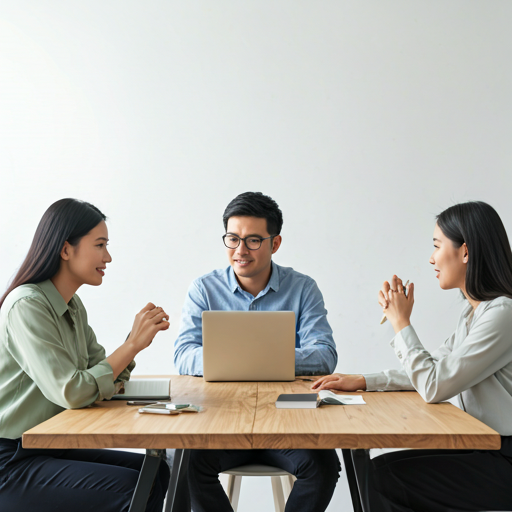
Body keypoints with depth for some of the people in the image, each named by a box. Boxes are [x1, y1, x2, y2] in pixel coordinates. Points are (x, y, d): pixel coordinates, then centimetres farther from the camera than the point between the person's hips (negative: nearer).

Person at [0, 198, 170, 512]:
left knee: (155, 472, 0)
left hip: (50, 448, 9)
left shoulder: (73, 306, 9)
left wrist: (140, 336, -7)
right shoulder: (26, 306, -19)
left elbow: (105, 379, 7)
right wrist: (134, 345, -20)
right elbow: (71, 393, -27)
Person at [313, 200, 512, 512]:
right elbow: (437, 368, 16)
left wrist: (402, 323, -11)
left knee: (389, 476, -12)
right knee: (383, 467, 1)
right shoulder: (475, 311, 11)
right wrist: (362, 381, 10)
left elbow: (434, 387, -21)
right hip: (487, 450, 9)